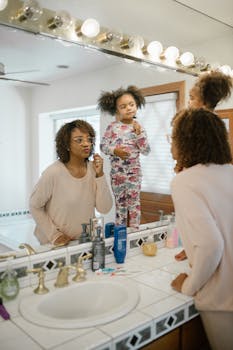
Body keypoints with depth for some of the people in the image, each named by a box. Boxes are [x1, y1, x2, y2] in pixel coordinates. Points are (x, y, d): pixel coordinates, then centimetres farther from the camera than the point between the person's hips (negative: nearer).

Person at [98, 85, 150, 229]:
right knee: (120, 203, 11)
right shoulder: (112, 127, -4)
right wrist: (114, 150, -19)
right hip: (117, 171, 0)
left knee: (134, 203, 7)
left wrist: (139, 133, -14)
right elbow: (103, 145, -1)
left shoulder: (139, 127, 0)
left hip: (134, 171, 1)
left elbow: (146, 151, -4)